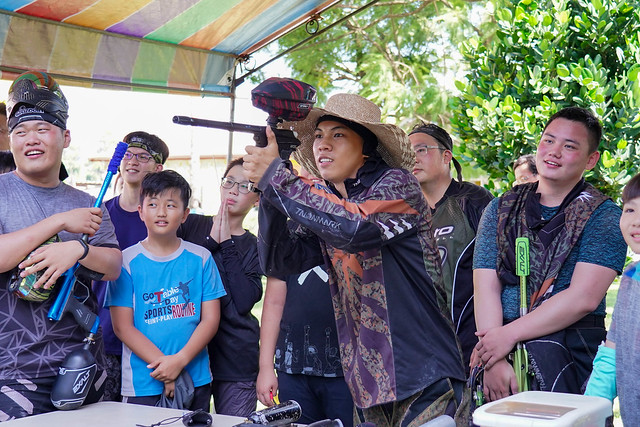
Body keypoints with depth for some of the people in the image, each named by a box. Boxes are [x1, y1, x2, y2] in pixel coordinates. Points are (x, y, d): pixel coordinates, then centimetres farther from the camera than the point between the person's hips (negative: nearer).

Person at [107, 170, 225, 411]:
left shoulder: (201, 258, 4)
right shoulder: (127, 261, -1)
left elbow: (210, 319, 1)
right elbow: (122, 326, -5)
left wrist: (180, 360, -14)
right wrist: (165, 366, -15)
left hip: (196, 381, 2)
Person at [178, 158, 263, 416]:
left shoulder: (253, 246, 8)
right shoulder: (191, 225, 7)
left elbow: (244, 301, -8)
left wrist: (227, 244, -7)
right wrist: (211, 242, -9)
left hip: (236, 357, 1)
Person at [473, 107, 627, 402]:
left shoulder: (603, 217, 3)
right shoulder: (500, 210, 13)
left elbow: (584, 298, -8)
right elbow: (486, 289, 3)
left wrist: (509, 334, -12)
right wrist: (494, 362, -10)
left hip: (571, 346, -1)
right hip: (501, 347, 1)